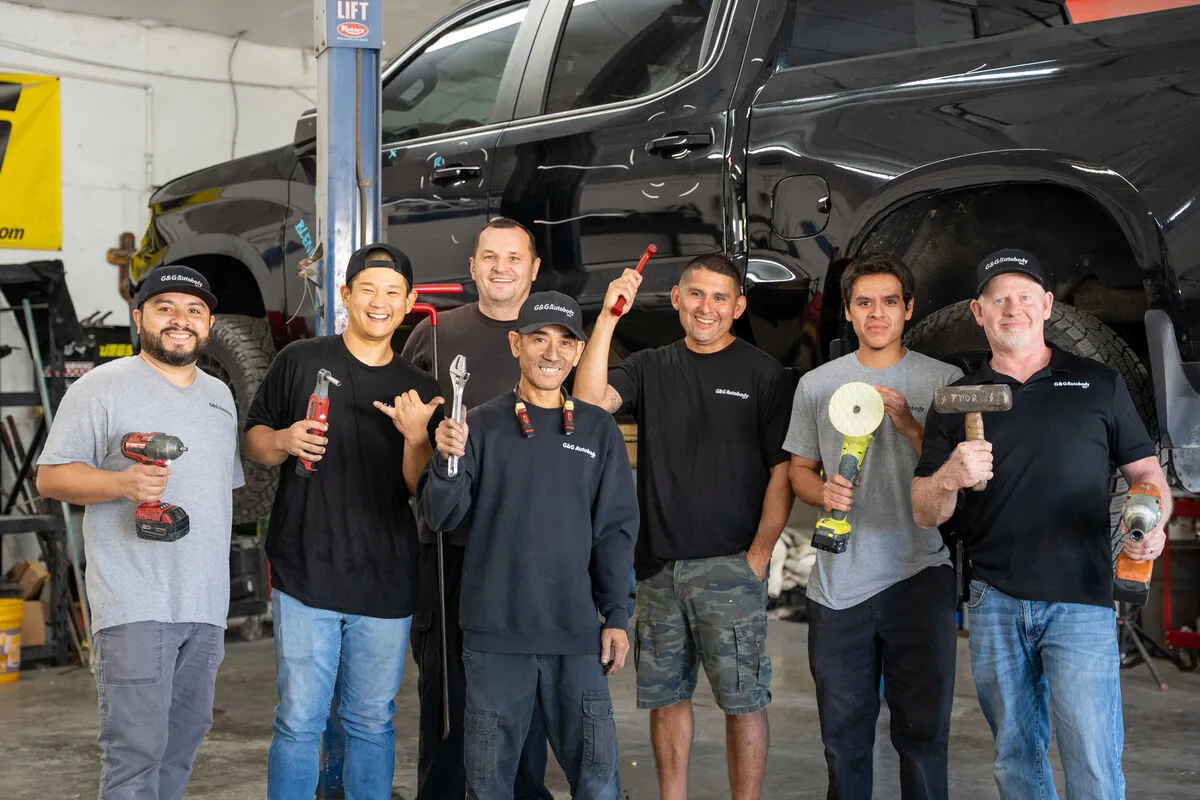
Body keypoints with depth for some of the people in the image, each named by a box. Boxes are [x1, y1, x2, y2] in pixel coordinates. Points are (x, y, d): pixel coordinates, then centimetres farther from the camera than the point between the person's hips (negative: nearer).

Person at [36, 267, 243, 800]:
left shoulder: (220, 396, 17)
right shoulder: (101, 387, -3)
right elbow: (50, 476, -6)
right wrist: (121, 483, -23)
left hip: (206, 604, 7)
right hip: (135, 603, -6)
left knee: (183, 741, 13)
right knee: (136, 749, -8)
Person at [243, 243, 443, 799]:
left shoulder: (419, 390, 9)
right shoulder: (300, 361, 3)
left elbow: (421, 489, 5)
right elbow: (252, 441, 8)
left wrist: (415, 436, -13)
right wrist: (284, 441, -14)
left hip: (387, 583, 2)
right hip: (305, 573, -2)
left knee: (373, 722, 11)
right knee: (299, 721, 1)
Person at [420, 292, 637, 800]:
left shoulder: (598, 431, 8)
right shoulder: (482, 426, 2)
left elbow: (616, 529, 9)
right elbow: (441, 517, -3)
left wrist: (616, 616, 4)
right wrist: (448, 460, -21)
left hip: (576, 634, 1)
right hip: (494, 635, -1)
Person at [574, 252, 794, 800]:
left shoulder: (763, 374, 0)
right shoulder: (650, 369, 10)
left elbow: (783, 472, -2)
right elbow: (590, 400, -7)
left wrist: (759, 557, -9)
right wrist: (608, 318, -12)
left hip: (730, 566, -4)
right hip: (658, 566, 4)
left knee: (743, 699, -1)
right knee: (665, 694, 11)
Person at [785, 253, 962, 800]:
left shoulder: (943, 381, 4)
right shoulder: (816, 385, 10)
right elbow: (799, 470, 16)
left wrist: (911, 427, -14)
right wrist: (823, 491, -6)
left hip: (920, 575, -2)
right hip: (839, 580, 2)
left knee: (923, 729, 2)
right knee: (844, 733, 9)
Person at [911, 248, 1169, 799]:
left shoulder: (1100, 386, 8)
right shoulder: (958, 400, 10)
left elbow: (1146, 473, 11)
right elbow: (924, 514, 7)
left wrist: (1153, 526, -11)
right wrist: (950, 478, -16)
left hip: (1081, 601, -2)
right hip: (993, 603, 2)